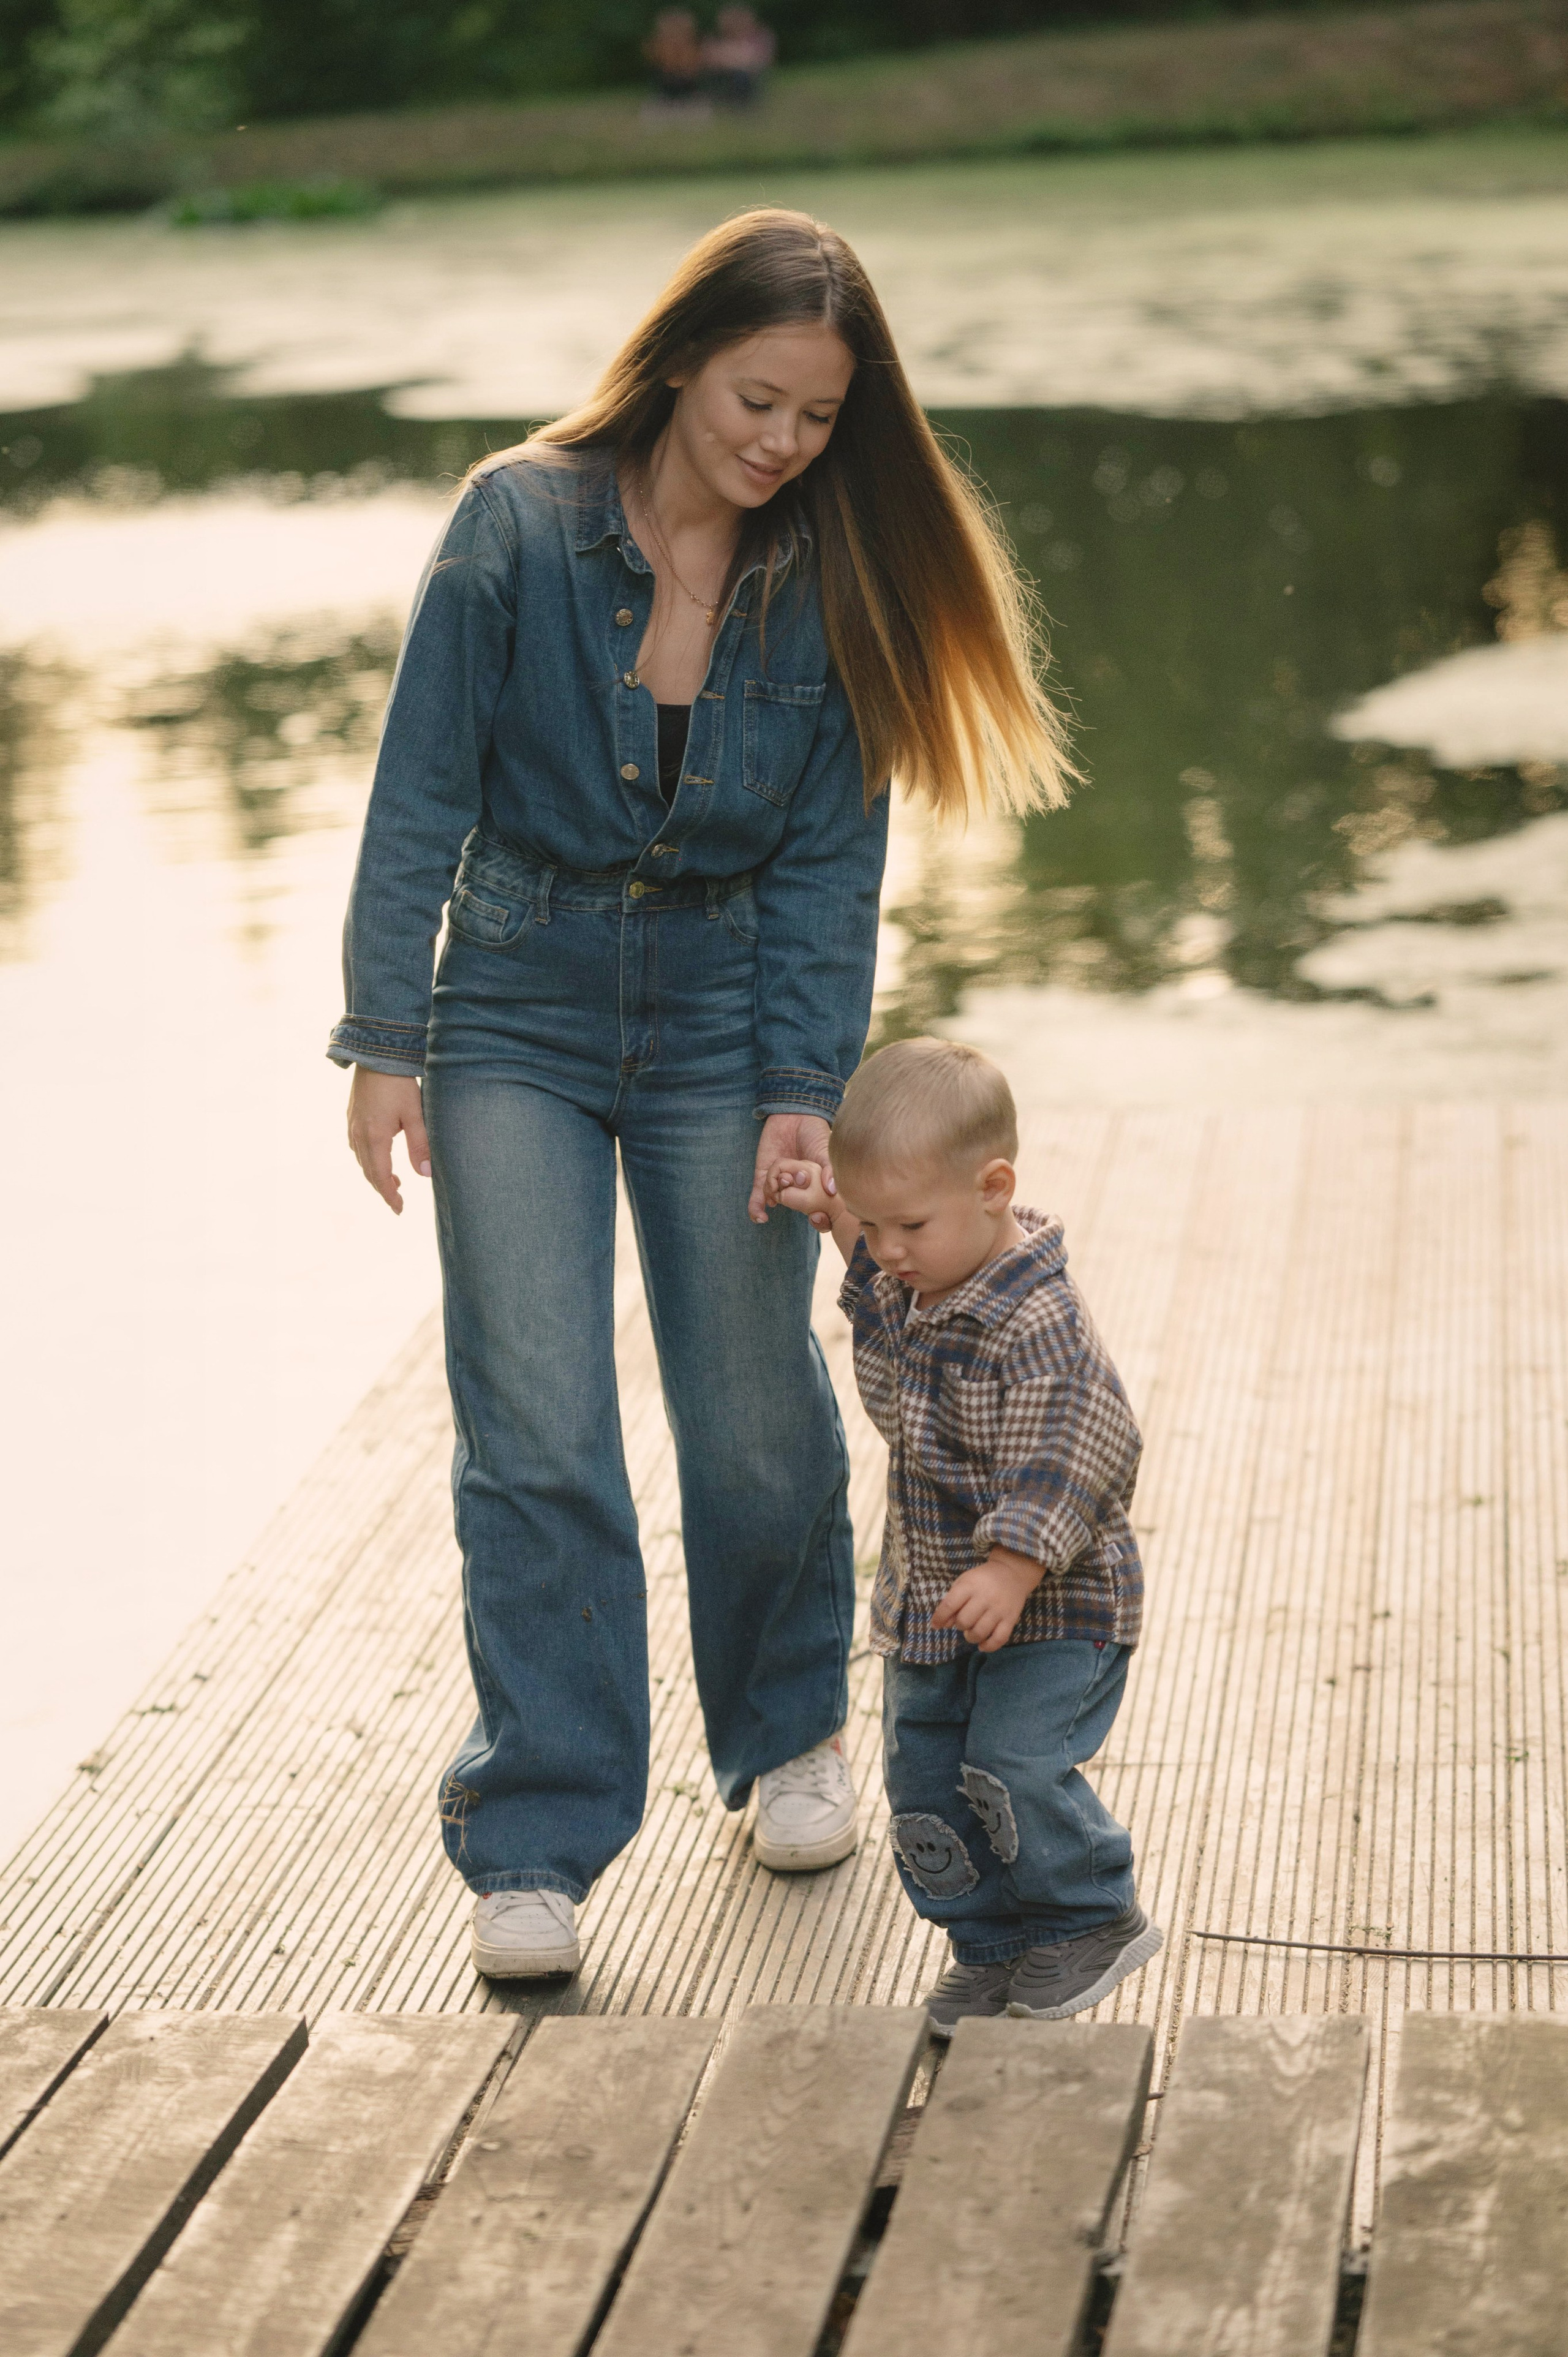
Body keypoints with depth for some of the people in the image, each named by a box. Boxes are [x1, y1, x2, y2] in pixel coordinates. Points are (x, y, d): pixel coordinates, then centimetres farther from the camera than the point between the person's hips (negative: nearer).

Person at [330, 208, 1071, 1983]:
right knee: (534, 1436, -7)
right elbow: (421, 797, -7)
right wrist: (385, 1040, -11)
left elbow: (830, 856, -3)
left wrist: (806, 1088, -11)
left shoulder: (831, 581, -4)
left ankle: (787, 1738, 34)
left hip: (725, 1019, 2)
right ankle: (536, 1844, 0)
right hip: (518, 1018, -2)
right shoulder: (520, 525, -10)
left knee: (757, 1421, 8)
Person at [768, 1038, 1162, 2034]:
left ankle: (1096, 1919, 9)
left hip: (1053, 1608, -9)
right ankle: (994, 1947, 22)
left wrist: (1013, 1573, -34)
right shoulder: (919, 1283, 1)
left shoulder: (1038, 1325, -26)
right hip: (930, 1602, 9)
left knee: (1016, 1767, -16)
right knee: (924, 1776, 8)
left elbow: (1072, 1465, -28)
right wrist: (836, 1216, 19)